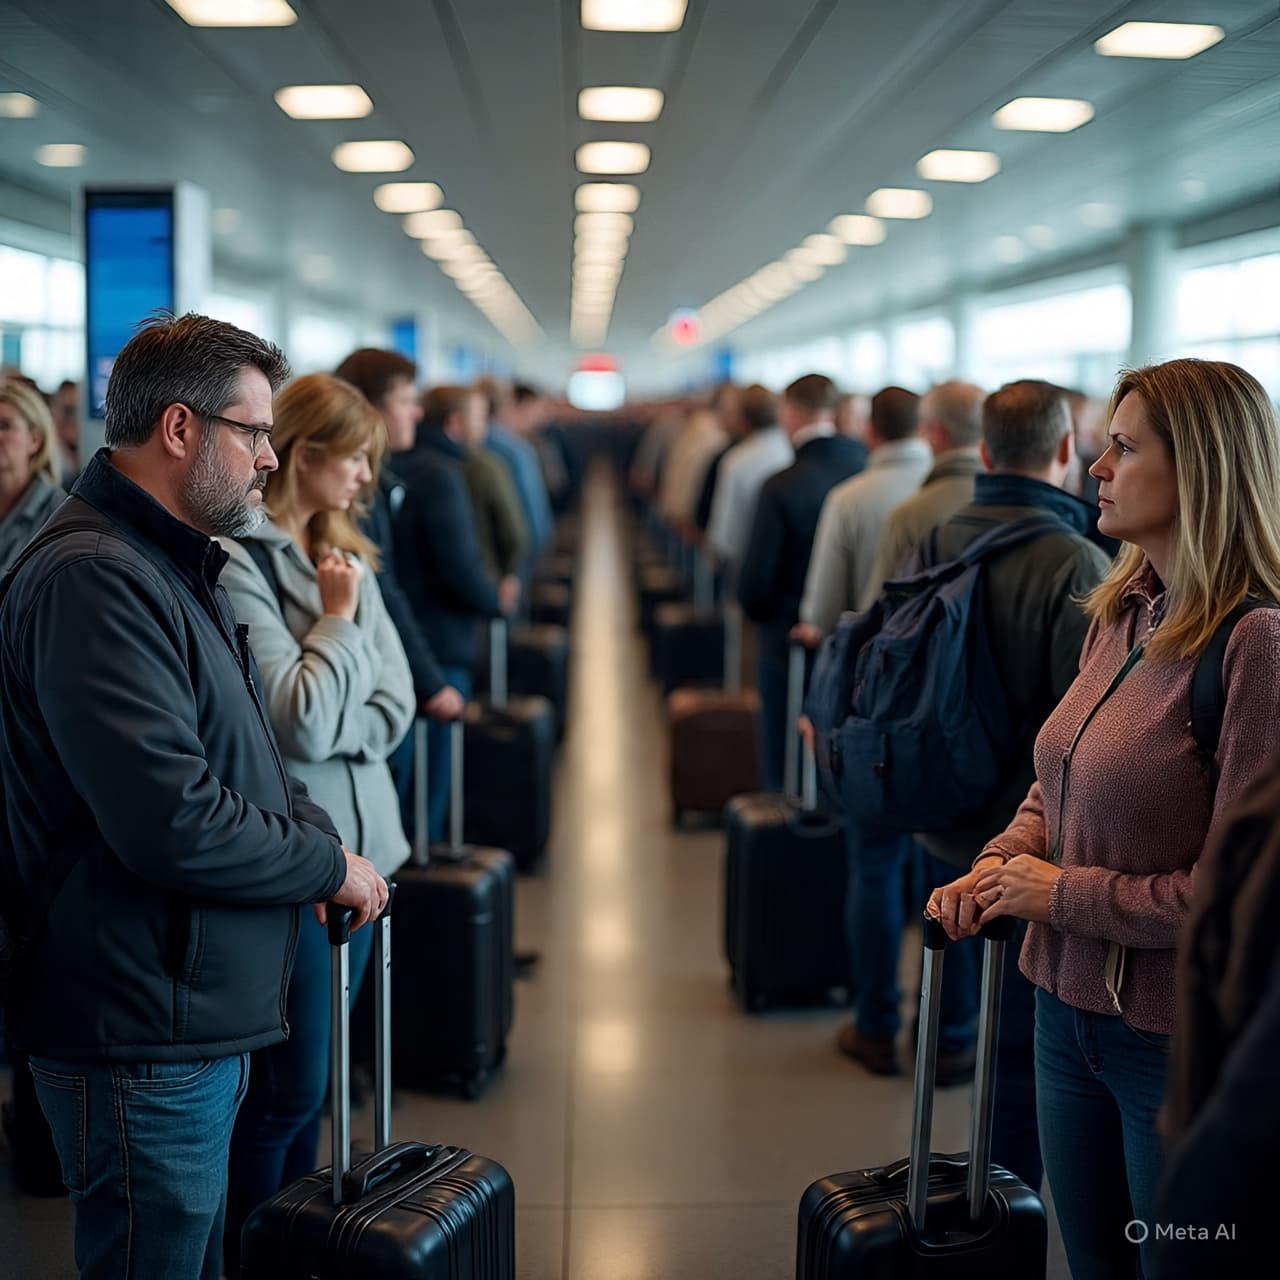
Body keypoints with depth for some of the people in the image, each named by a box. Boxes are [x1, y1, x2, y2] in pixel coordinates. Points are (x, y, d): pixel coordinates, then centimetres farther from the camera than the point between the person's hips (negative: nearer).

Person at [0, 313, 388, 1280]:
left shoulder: (179, 565, 14)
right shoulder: (93, 578, -22)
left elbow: (241, 755, 20)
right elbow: (171, 821, -29)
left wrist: (316, 839, 1)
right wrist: (328, 866, -14)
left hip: (206, 1018, 10)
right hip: (143, 1037, -10)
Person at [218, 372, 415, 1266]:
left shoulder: (346, 556, 9)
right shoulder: (236, 562, -14)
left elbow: (395, 708, 5)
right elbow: (302, 724, -20)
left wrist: (324, 733, -12)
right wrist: (338, 619, -8)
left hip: (359, 841, 7)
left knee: (312, 1082, 16)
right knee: (286, 1089, 3)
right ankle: (246, 1251, 21)